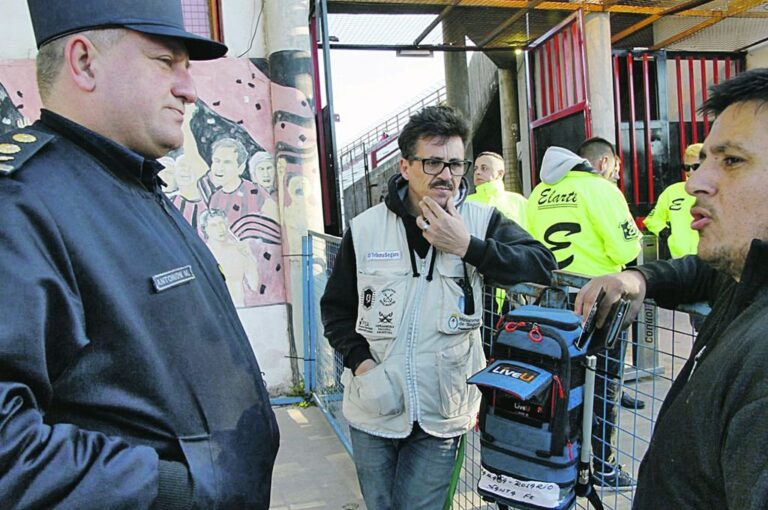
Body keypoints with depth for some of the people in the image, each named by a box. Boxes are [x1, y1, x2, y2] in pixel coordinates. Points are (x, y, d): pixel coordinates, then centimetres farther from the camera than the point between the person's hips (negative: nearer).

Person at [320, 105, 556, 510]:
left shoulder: (482, 221, -5)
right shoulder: (365, 229, -3)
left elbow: (544, 267, -17)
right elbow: (335, 308, 6)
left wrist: (467, 246, -24)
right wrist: (359, 359, -10)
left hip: (442, 415, -1)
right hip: (373, 409, 2)